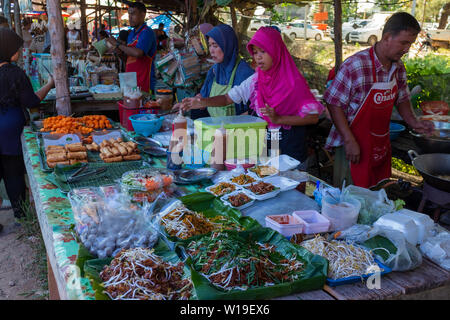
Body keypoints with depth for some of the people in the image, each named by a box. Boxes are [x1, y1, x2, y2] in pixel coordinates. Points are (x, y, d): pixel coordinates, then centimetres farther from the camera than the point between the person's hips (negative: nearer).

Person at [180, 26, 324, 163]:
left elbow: (313, 117, -13)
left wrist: (279, 119, -22)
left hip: (291, 146, -4)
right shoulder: (255, 80, 3)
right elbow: (228, 98, 5)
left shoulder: (294, 82, -11)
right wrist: (203, 102, -13)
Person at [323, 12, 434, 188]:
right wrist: (349, 141, -21)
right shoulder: (355, 65, -20)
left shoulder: (399, 68, 4)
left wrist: (412, 121, -1)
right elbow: (334, 103, -18)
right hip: (353, 146, -7)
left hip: (382, 145, 7)